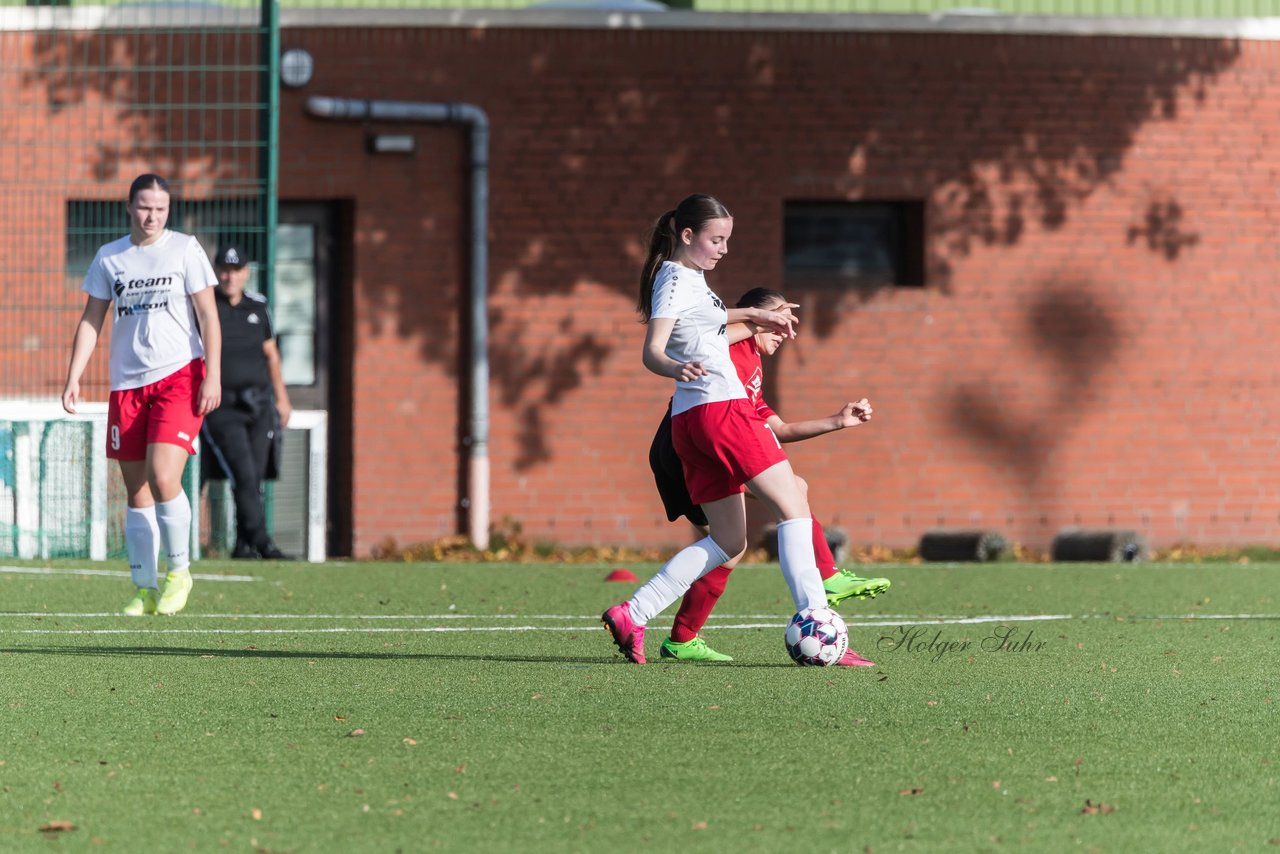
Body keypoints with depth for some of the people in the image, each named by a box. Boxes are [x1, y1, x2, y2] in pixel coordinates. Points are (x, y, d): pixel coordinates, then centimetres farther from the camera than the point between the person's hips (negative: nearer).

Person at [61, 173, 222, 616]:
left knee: (163, 478, -18)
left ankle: (178, 571, 0)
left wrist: (213, 376, -9)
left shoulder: (185, 249, 1)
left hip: (179, 376, -4)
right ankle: (146, 589, 10)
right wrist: (74, 377, 3)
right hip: (126, 384, 4)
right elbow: (91, 320, 12)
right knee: (136, 492, 4)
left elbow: (208, 316, -1)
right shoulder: (108, 258, 9)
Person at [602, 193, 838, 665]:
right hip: (720, 407, -10)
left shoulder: (689, 278, 20)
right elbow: (651, 351, -20)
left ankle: (630, 616, 3)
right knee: (794, 507, -12)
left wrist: (753, 315, 47)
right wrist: (677, 368, -40)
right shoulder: (676, 280, -8)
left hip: (691, 419, 10)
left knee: (727, 541, 11)